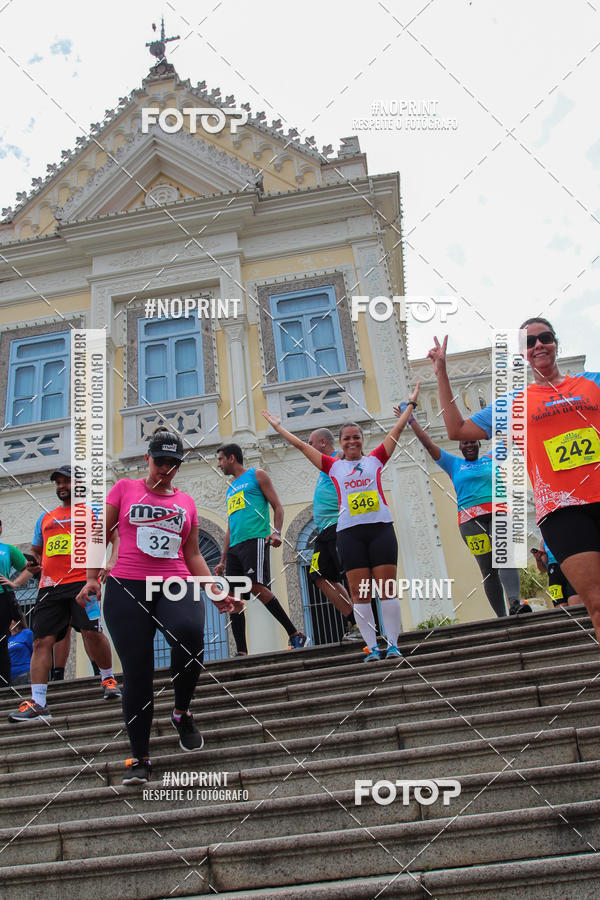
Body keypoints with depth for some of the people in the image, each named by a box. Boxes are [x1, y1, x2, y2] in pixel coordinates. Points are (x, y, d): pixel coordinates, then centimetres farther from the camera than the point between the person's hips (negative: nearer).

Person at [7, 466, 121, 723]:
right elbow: (35, 551, 34)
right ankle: (37, 702, 0)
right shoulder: (46, 518, 24)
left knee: (92, 632, -16)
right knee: (41, 641, -3)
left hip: (82, 581, -5)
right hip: (49, 586, 5)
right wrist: (41, 567, 16)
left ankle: (108, 679, 8)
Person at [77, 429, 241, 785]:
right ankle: (140, 759, 12)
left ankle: (182, 712, -3)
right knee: (137, 673, -5)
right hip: (126, 587, -1)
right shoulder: (125, 489, 12)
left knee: (190, 634, -30)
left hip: (176, 585, 1)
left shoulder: (187, 502, 18)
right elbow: (102, 535, 12)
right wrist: (92, 578, 1)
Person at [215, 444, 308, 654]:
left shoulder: (257, 475, 8)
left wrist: (276, 532, -18)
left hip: (255, 540, -7)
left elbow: (277, 506, 0)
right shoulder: (231, 489, 28)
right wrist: (222, 561, 22)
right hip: (235, 547, 7)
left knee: (257, 587, -19)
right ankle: (241, 652, -1)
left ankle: (296, 635, -12)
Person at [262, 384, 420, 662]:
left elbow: (397, 429, 19)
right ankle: (372, 646, 2)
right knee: (359, 591, -3)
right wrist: (278, 426, 23)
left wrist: (411, 403, 24)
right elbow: (301, 445, 18)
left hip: (380, 527, 0)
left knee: (387, 587, -3)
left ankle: (393, 644, 1)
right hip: (350, 531, 0)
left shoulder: (375, 459, 13)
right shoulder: (334, 466, 13)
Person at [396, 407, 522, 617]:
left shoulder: (491, 458, 20)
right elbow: (428, 444, 13)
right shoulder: (454, 464, 16)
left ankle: (514, 603, -37)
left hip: (499, 513, 1)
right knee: (488, 569, -4)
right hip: (470, 519, -1)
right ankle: (502, 616, -3)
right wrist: (411, 420, 12)